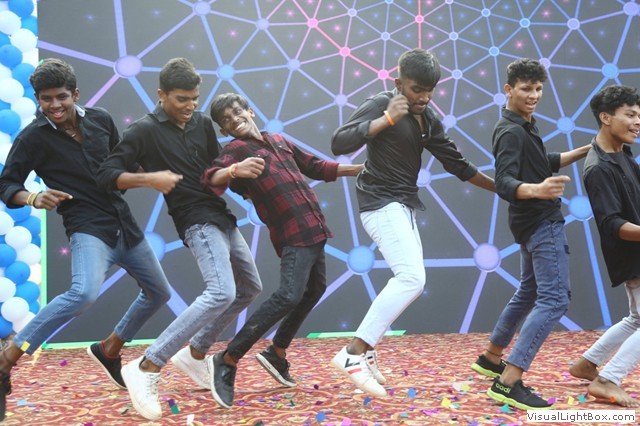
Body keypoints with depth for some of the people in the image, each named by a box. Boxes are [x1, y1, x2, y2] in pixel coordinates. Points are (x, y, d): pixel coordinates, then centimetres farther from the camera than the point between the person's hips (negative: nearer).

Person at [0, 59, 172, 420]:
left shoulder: (100, 119, 2)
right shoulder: (33, 138, -11)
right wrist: (33, 198, -26)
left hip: (124, 224, 7)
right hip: (88, 228, -7)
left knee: (159, 293, 18)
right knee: (85, 292, -34)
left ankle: (109, 350, 38)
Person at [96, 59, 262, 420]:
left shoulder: (202, 122, 8)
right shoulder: (145, 130, -9)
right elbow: (107, 174, -11)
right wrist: (150, 178, -24)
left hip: (222, 216, 8)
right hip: (197, 221, -8)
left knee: (250, 288, 19)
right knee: (222, 292, -26)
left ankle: (195, 353, 29)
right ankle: (147, 368, -26)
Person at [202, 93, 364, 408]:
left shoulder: (278, 140, 18)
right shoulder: (235, 149, -4)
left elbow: (317, 168, 28)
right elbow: (211, 179, -24)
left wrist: (363, 169, 26)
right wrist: (233, 170, -46)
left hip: (313, 228, 8)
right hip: (293, 233, -8)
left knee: (315, 289, 19)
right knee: (290, 295, -21)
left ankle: (276, 353, 29)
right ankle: (227, 361, -15)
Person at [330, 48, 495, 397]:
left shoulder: (428, 120, 11)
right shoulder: (380, 104, -12)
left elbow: (457, 164, 18)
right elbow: (339, 143, -25)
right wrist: (387, 118, -28)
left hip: (403, 207, 9)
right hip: (381, 202, -9)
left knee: (407, 281, 12)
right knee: (412, 279, -21)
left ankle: (367, 349, 22)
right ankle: (352, 353, -22)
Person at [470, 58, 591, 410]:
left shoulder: (523, 127, 13)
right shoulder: (511, 132, -18)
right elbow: (504, 182, -31)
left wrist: (582, 152, 18)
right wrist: (536, 190, -50)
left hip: (533, 222, 10)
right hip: (542, 222, -10)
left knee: (529, 292, 22)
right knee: (555, 299, -15)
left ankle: (491, 357, 34)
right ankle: (508, 383, -21)